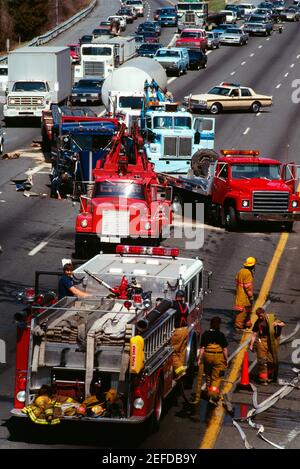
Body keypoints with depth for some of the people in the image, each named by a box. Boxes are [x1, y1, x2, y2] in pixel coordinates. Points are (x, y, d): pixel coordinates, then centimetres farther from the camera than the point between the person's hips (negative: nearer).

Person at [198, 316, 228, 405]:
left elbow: (202, 348, -3)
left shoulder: (205, 334, -3)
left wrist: (200, 358, 4)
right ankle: (213, 396, -11)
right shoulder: (220, 335, -10)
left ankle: (209, 393, 36)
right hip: (218, 357, -3)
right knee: (216, 378, 1)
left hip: (207, 356, 3)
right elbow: (225, 349, -8)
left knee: (208, 375, 21)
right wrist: (226, 359, 3)